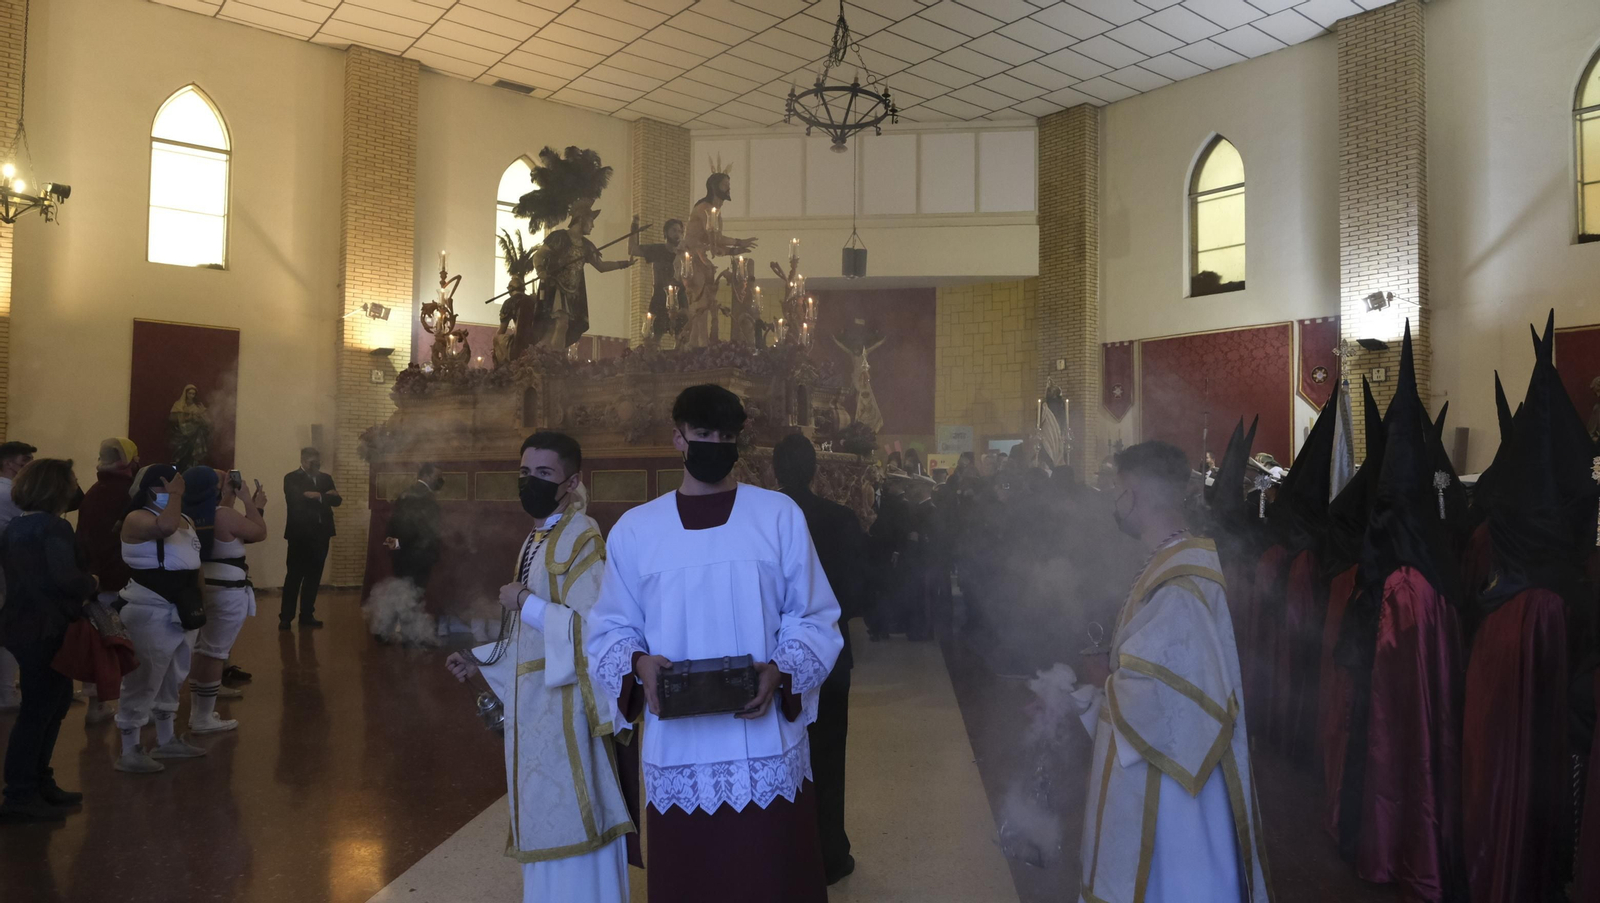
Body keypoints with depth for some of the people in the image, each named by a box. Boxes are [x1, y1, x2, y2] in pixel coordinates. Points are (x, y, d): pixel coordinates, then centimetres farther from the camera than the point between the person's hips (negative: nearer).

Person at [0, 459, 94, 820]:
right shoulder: (54, 527, -18)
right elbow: (67, 579, -27)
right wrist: (91, 583, -7)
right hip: (44, 629, -9)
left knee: (53, 701, 18)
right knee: (39, 709, 1)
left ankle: (38, 783, 26)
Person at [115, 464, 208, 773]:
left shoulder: (185, 519, 13)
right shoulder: (137, 518, -13)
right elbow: (165, 527, -36)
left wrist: (198, 598, 16)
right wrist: (174, 495, -22)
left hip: (183, 612, 9)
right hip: (151, 613, -9)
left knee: (172, 680, 18)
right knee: (143, 682, -4)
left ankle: (166, 741, 30)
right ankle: (129, 752, 4)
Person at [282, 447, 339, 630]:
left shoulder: (326, 478, 14)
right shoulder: (292, 478, -1)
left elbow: (337, 500, 3)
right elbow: (296, 501, -16)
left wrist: (318, 496, -11)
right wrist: (325, 497, -10)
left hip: (320, 534, 5)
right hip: (300, 533, -5)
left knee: (314, 576, 8)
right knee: (294, 575, -3)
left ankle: (307, 615, 15)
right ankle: (286, 617, 2)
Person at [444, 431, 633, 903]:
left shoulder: (581, 538, -16)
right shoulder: (536, 538, 12)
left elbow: (594, 626, -26)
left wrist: (525, 602, -19)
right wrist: (481, 659, 13)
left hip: (563, 701, -9)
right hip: (533, 700, 9)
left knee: (566, 823, 1)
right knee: (543, 824, 19)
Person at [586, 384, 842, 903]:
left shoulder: (779, 515, 3)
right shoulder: (635, 529, 6)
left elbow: (815, 618, 4)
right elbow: (610, 630, 9)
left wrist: (780, 671, -14)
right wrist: (638, 664, -12)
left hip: (768, 747, -1)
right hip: (677, 751, 1)